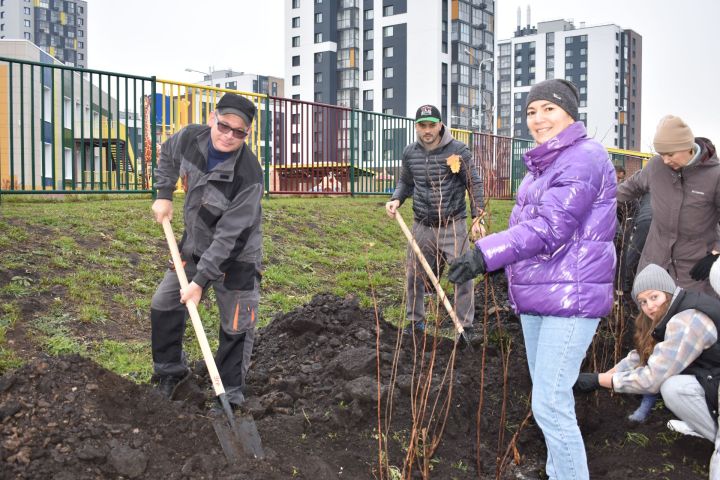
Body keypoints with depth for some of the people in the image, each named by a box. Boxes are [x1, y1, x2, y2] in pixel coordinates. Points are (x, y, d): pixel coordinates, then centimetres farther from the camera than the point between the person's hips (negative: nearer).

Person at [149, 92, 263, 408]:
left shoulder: (248, 175, -32)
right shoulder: (190, 138, -15)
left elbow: (229, 236, -30)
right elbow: (167, 154, 13)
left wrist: (201, 280, -28)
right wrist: (164, 195, 3)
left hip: (236, 257, -6)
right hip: (195, 245, 6)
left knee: (236, 329, -1)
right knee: (163, 305, 13)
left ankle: (230, 397, 14)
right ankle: (170, 370, 34)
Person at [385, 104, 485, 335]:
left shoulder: (458, 150, -9)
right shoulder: (410, 153, 3)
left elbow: (475, 184, -4)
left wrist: (478, 218, -10)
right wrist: (396, 199, -3)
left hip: (453, 225, -4)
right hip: (422, 226, 4)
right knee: (414, 275, 9)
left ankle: (465, 326, 9)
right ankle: (415, 322, 26)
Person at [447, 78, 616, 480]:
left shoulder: (585, 158, -14)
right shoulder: (545, 165, 15)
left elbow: (549, 226, -25)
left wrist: (485, 254, -30)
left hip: (572, 299, -9)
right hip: (537, 297, 9)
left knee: (550, 405, -10)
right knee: (550, 398, 16)